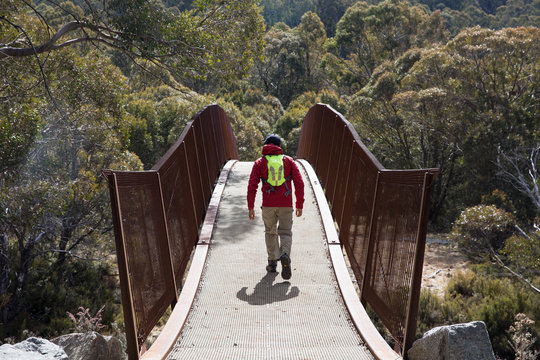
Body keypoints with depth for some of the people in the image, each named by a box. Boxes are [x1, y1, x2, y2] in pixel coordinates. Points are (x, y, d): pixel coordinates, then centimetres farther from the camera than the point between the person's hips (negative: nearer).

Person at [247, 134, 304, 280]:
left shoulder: (260, 162, 7)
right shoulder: (289, 161, 8)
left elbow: (252, 186, 0)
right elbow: (299, 183, 3)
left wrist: (250, 207, 5)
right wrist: (299, 205, 9)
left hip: (268, 205, 0)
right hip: (286, 205, 0)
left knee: (270, 232, 18)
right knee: (285, 232, 6)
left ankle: (272, 262, 17)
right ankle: (285, 255, -21)